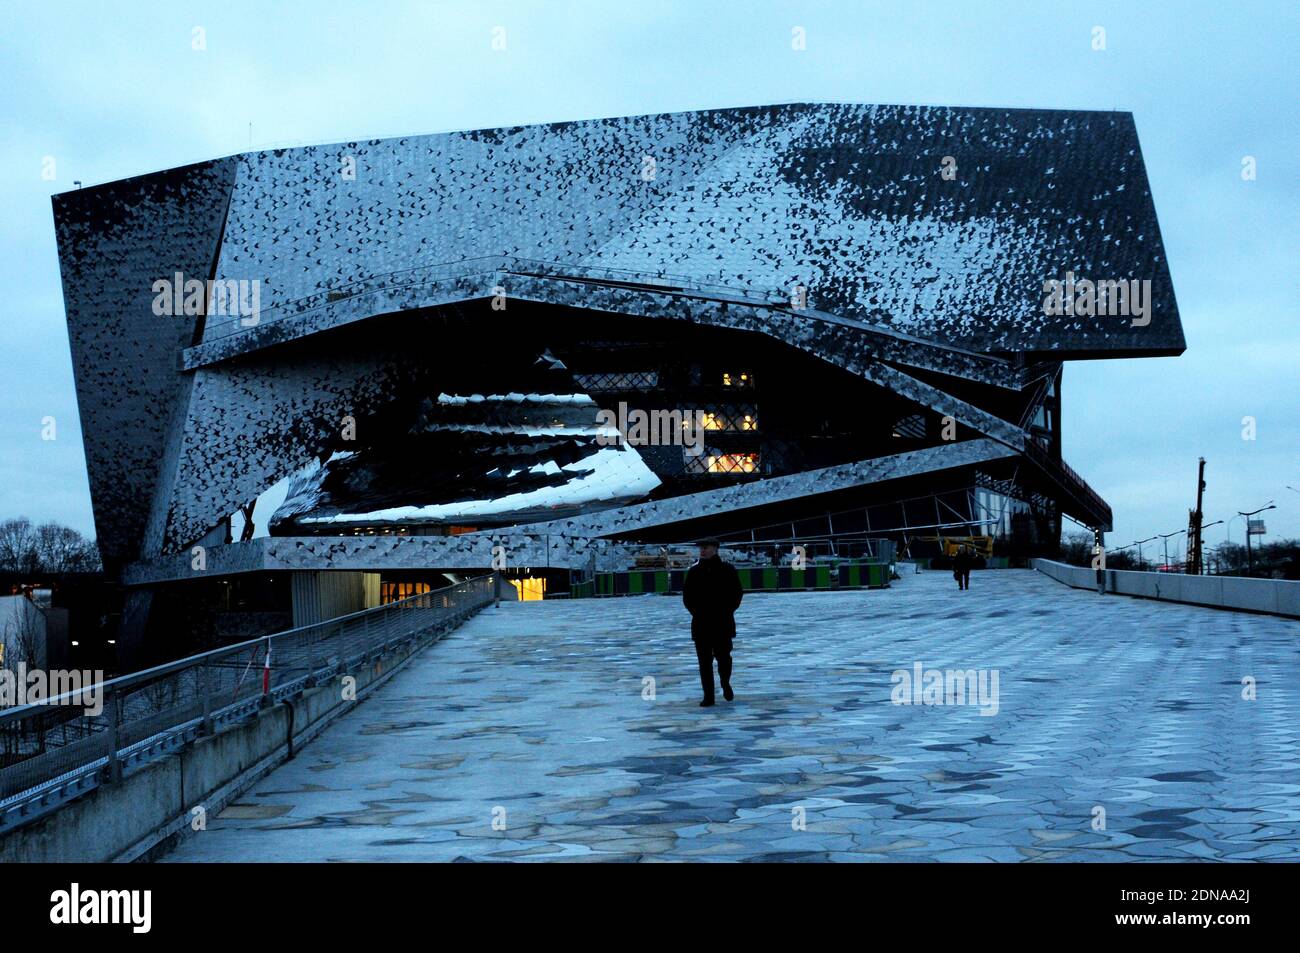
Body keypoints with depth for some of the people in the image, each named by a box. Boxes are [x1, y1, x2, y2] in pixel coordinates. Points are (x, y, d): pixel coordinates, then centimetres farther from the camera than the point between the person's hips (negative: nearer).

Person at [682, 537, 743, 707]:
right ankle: (708, 696, 5)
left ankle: (725, 684, 31)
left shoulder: (727, 569, 0)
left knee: (723, 656, 2)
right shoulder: (693, 571, 5)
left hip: (723, 623, -2)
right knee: (704, 661, 0)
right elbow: (686, 596, 9)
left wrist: (727, 611, -6)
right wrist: (696, 612, -2)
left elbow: (736, 593, 2)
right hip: (701, 624, 2)